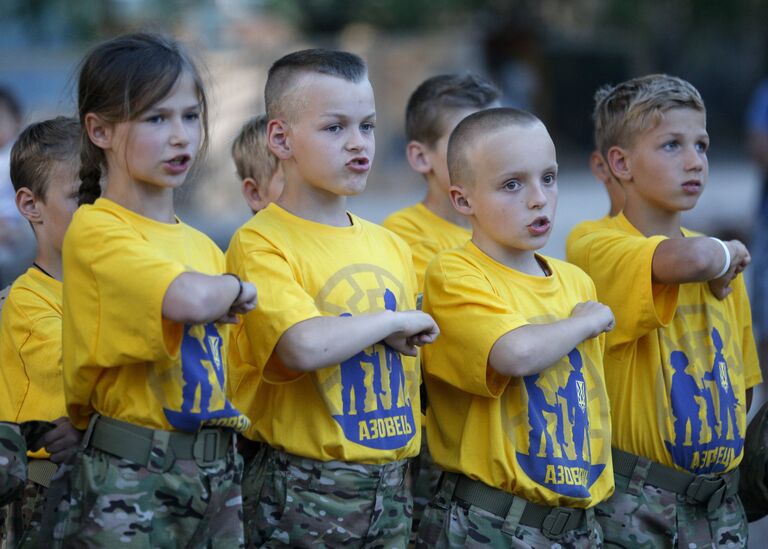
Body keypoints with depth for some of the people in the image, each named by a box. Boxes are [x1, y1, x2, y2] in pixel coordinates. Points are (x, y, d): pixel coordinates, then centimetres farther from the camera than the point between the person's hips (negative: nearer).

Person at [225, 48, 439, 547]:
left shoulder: (391, 247, 11)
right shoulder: (261, 244, -10)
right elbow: (304, 346, -26)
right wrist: (393, 321, -14)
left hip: (390, 484, 6)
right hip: (304, 492, -6)